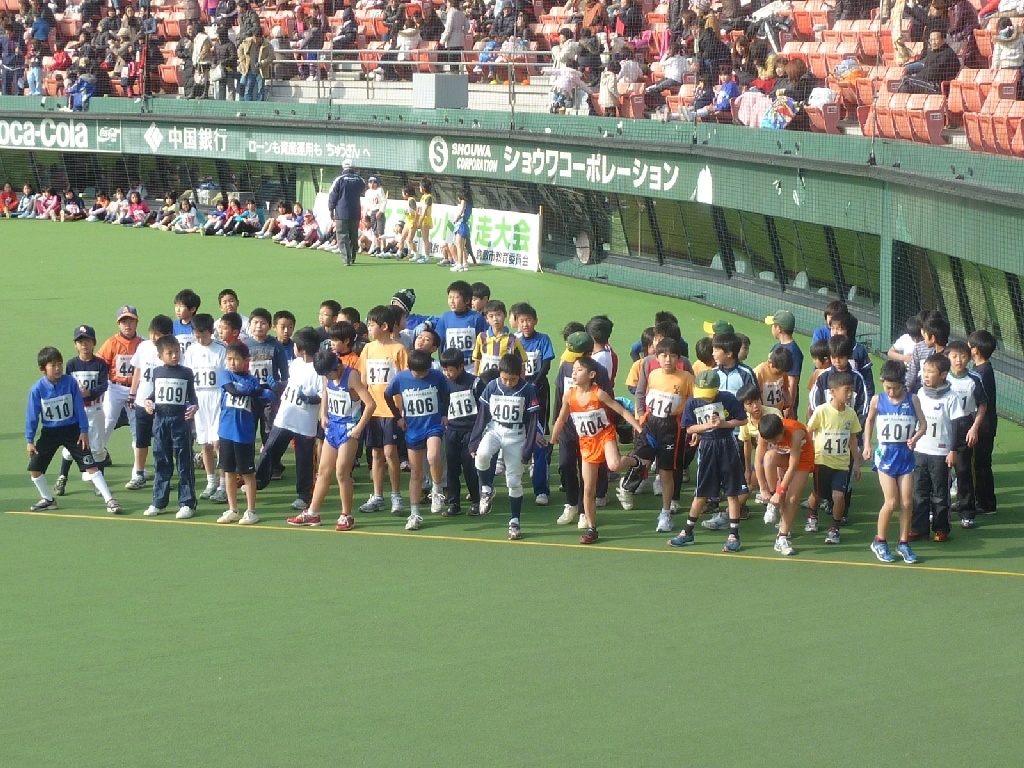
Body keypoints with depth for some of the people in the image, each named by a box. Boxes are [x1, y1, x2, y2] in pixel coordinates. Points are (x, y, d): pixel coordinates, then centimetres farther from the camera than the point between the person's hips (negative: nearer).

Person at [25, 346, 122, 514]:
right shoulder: (37, 389, -14)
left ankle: (109, 500, -6)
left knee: (90, 465, -8)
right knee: (34, 467, 1)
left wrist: (84, 431, -5)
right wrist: (29, 440, -4)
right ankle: (48, 500, 22)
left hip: (72, 431, -1)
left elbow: (79, 408, -6)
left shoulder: (70, 382, -14)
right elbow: (32, 416, -5)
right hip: (49, 433, 2)